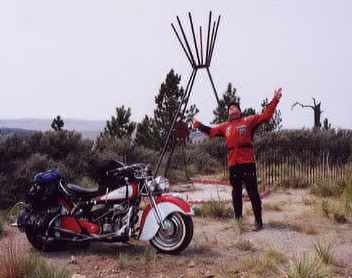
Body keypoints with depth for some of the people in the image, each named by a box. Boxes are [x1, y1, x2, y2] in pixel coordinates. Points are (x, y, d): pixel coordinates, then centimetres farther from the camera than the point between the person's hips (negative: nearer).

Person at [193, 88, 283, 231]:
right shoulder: (225, 126, 18)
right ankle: (238, 219, 24)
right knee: (236, 192, 14)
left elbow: (265, 115, 1)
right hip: (233, 164, 5)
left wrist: (275, 100, -5)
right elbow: (212, 131, 26)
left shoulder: (248, 121, 5)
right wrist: (200, 125, 15)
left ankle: (258, 221, 1)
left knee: (252, 192, -3)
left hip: (247, 163, -5)